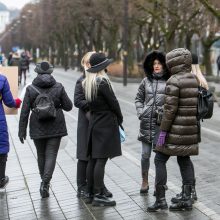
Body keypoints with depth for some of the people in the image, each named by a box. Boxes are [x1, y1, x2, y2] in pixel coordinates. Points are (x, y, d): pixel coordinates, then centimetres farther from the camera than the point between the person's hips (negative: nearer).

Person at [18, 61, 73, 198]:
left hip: (37, 128, 1)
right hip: (55, 127, -1)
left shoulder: (31, 89, -5)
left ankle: (44, 181, 31)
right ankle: (45, 183, -12)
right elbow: (68, 106, 0)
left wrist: (22, 130, 1)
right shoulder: (59, 87, -4)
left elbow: (24, 112, -5)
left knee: (41, 155, 17)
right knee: (51, 155, 2)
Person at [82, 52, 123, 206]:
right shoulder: (102, 82, -15)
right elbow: (113, 102, -11)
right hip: (106, 123, -8)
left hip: (94, 123, 8)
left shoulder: (87, 83, 9)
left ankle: (91, 192, 19)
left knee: (93, 159, 11)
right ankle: (98, 196, -2)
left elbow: (89, 102, 10)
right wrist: (120, 118, 5)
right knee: (101, 160, -6)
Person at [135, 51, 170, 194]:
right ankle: (145, 182, 24)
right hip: (146, 123, 3)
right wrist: (140, 112, 4)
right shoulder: (146, 81, 7)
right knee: (145, 154, 7)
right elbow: (139, 98, 16)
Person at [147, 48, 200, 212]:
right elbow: (197, 105, 13)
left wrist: (163, 131, -17)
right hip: (190, 129, 8)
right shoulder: (194, 80, 9)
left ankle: (160, 199, 1)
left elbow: (170, 108, -20)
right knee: (185, 160, 12)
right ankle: (187, 198, 14)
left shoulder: (174, 81, -15)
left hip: (175, 129, -8)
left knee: (160, 160, 0)